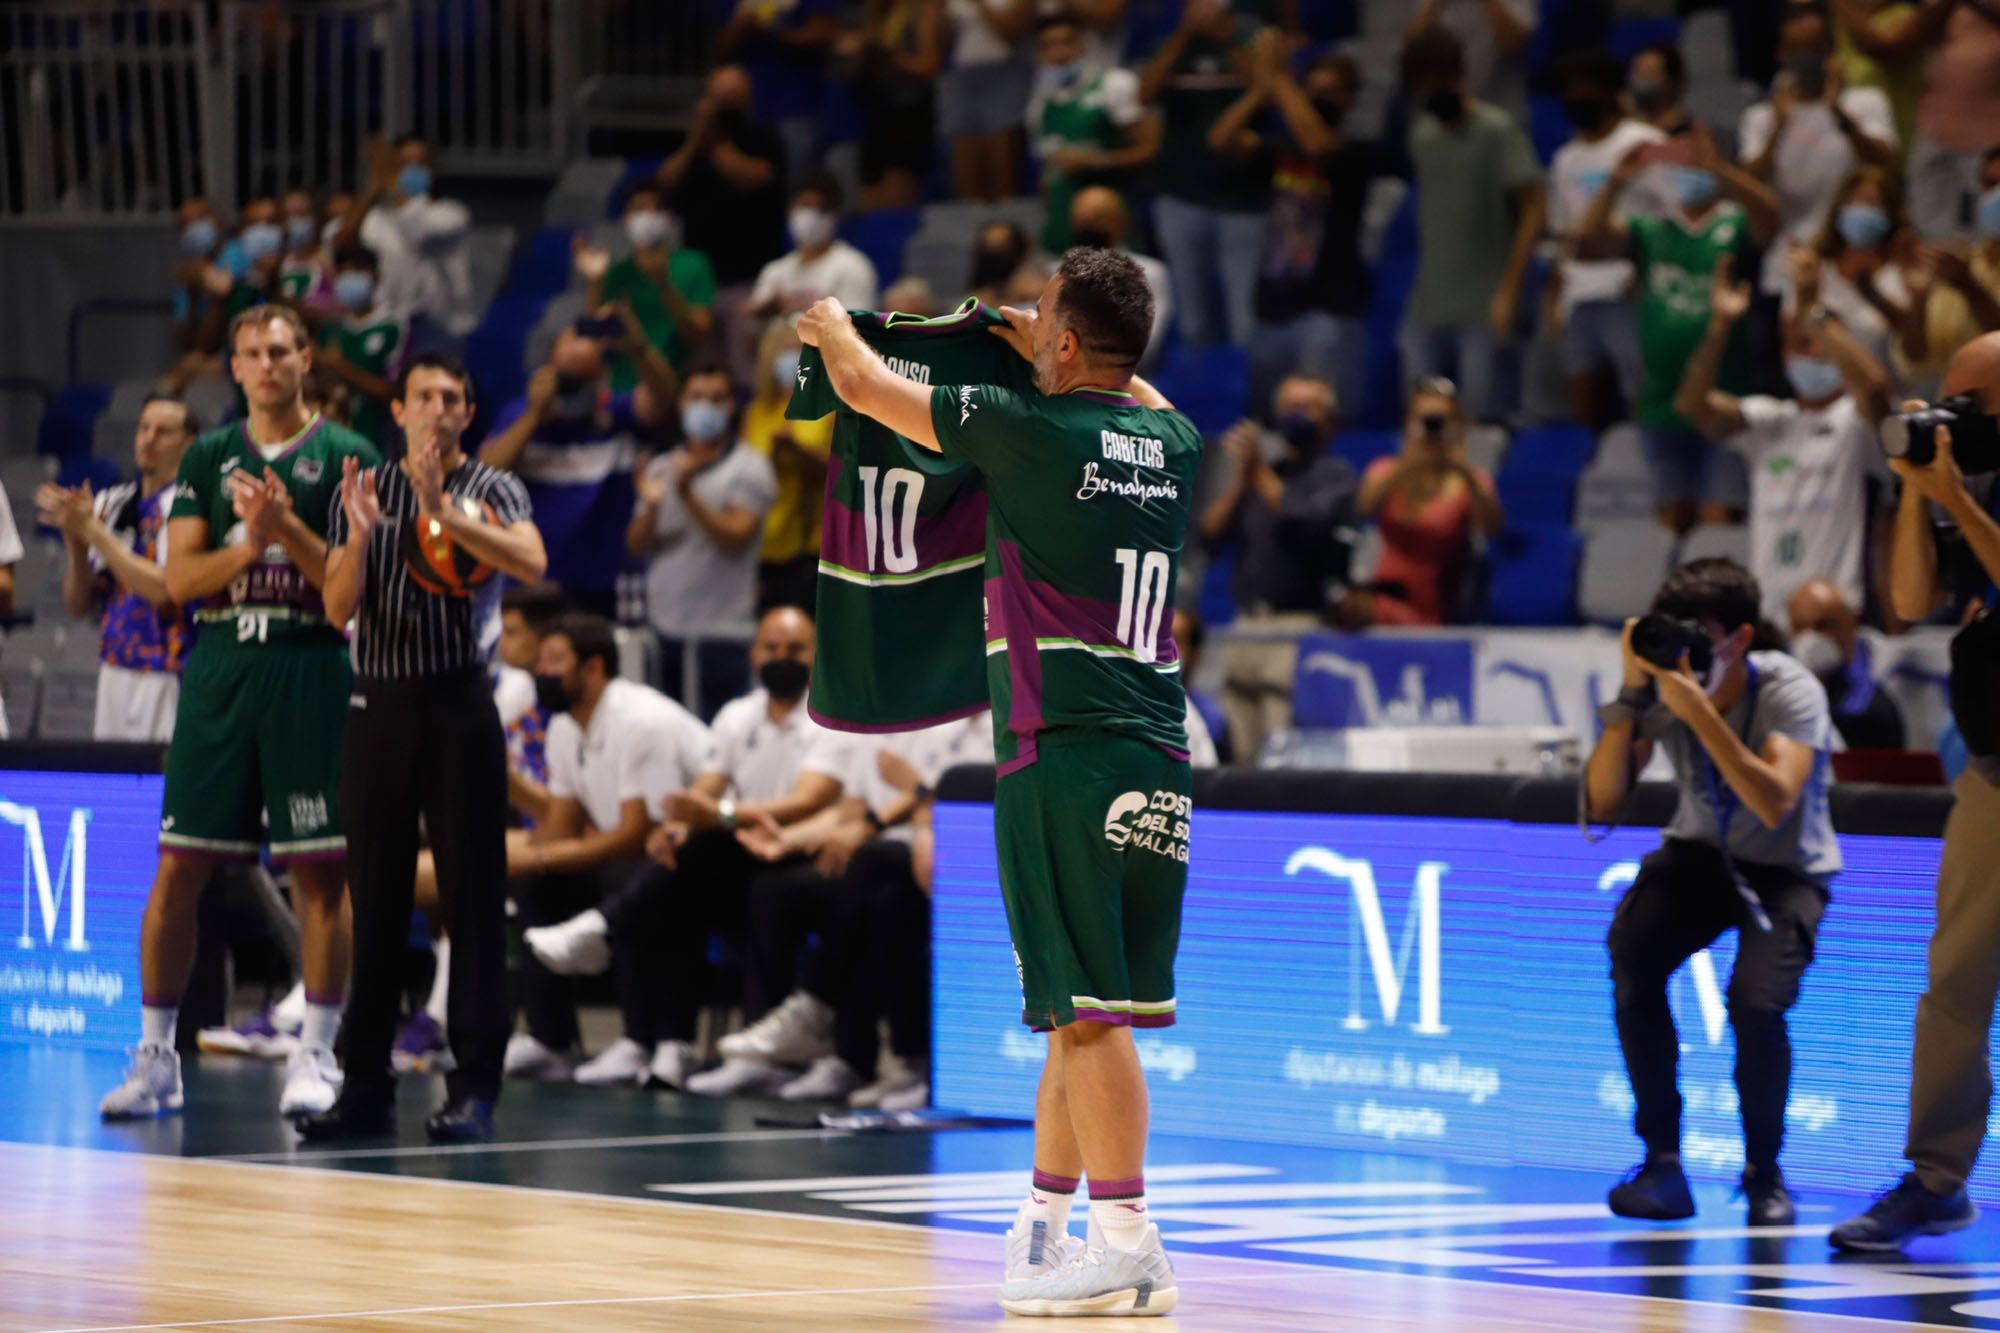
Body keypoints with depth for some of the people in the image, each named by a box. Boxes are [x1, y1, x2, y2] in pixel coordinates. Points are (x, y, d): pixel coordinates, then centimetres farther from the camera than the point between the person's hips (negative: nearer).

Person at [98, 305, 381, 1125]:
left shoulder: (348, 457, 4)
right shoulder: (207, 459, 12)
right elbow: (179, 578, 4)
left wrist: (287, 528, -16)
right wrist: (248, 544, -14)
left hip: (312, 666, -2)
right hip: (218, 666, 2)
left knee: (321, 870, -3)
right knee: (178, 867, 1)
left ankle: (316, 1056, 4)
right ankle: (156, 1053, 9)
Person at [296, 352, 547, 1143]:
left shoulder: (491, 489, 1)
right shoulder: (363, 491, 10)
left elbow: (532, 564, -19)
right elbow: (338, 610, 2)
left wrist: (443, 512, -29)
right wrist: (360, 534, -15)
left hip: (458, 703, -3)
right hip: (379, 705, 3)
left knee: (471, 898, -4)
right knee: (376, 901, 6)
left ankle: (474, 1087, -4)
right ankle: (366, 1086, 11)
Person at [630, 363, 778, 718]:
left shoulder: (749, 468, -1)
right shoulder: (660, 469, 15)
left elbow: (735, 538, -12)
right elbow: (637, 546, 10)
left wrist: (688, 493, -22)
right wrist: (650, 505, -9)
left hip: (720, 634, -5)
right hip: (663, 629, 5)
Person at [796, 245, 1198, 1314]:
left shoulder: (1031, 432, -8)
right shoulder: (1169, 442, 9)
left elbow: (864, 385, 7)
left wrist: (831, 328, 28)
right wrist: (1040, 352, 50)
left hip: (1065, 754, -7)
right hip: (1156, 758, 7)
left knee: (1091, 1009, -7)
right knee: (1079, 1008, 14)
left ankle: (1129, 1247, -9)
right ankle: (1042, 1229, 22)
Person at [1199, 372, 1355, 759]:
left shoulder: (1334, 474, 4)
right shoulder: (1250, 468, 19)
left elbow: (1308, 524, -13)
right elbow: (1210, 535, 11)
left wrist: (1262, 476, -6)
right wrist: (1238, 480, 0)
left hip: (1301, 626, -6)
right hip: (1248, 624, 6)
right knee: (1242, 756, 1)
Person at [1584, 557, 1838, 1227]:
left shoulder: (1790, 692, -22)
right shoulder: (1663, 688, -11)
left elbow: (1775, 805, -38)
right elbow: (1602, 800, -17)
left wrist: (1698, 709, -41)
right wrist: (1631, 693, -26)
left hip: (1787, 869, -3)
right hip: (1701, 852, 3)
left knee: (1756, 997, -30)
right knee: (1632, 948, -28)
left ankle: (1764, 1172, -3)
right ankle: (1662, 1160, -17)